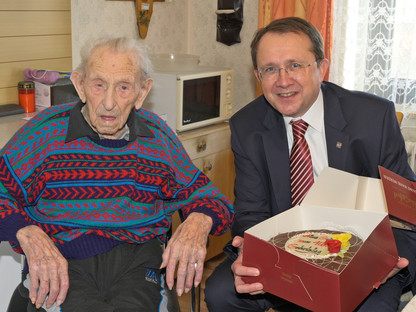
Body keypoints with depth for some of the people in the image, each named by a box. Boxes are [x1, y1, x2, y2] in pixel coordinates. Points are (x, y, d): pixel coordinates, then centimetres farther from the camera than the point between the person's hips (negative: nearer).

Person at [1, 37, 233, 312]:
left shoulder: (158, 137, 10)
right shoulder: (46, 131, 4)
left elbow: (208, 198, 16)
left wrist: (199, 222, -8)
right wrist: (28, 235, -15)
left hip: (138, 261, 2)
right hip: (61, 264, -1)